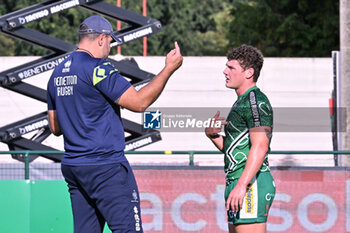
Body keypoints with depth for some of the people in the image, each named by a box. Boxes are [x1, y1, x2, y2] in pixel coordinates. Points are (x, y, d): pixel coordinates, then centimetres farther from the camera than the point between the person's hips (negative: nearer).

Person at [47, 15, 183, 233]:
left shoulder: (58, 74, 14)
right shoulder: (98, 69, -12)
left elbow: (55, 127, 19)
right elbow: (138, 102, -15)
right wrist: (169, 69, -8)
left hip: (72, 166, 8)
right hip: (106, 168, -8)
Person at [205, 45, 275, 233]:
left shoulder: (255, 100, -9)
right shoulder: (242, 101, 22)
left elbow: (260, 147, -20)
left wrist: (241, 185, -26)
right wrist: (213, 135, 8)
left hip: (251, 184, -11)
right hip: (238, 183, 11)